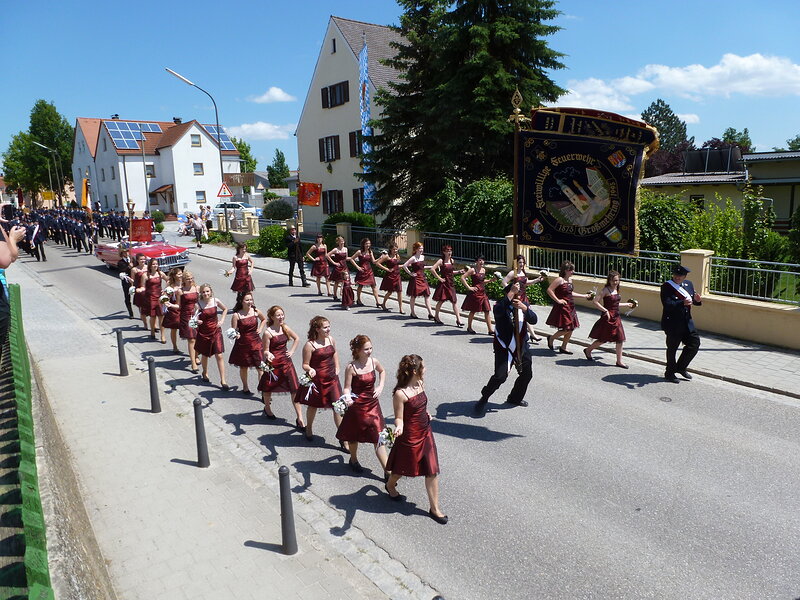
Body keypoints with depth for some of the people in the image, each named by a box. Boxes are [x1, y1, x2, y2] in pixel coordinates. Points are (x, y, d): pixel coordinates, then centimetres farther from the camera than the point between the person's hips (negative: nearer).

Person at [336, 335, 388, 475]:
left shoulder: (374, 361, -4)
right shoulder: (351, 367, -17)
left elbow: (382, 371, 18)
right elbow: (347, 388, -14)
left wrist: (380, 387, 6)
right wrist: (347, 398, -34)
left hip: (373, 404, 3)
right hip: (357, 405, -3)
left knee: (379, 437, 3)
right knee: (354, 436, 17)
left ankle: (387, 471, 7)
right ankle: (354, 460, 45)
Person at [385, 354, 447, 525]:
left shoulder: (420, 384, -3)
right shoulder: (400, 393, -25)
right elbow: (399, 418, -19)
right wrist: (399, 428, -37)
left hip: (426, 432, 6)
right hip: (410, 436, -6)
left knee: (432, 471, 8)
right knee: (403, 468, 18)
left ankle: (434, 508, 20)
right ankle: (390, 485, 51)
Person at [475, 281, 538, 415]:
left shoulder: (524, 304, 2)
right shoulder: (501, 304, -12)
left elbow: (534, 320, -14)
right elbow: (498, 311, -38)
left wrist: (524, 308, -32)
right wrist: (511, 293, -40)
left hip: (522, 346, 6)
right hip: (504, 347, -6)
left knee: (527, 373, 15)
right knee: (500, 376, -16)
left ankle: (515, 398, 39)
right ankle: (484, 399, 6)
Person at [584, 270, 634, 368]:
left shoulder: (616, 290, 11)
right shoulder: (606, 290, -13)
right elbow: (595, 301, -20)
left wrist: (626, 304, 30)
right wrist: (606, 311, -23)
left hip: (616, 317, 7)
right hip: (608, 317, -7)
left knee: (620, 339, 4)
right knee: (602, 339, 2)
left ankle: (619, 361, 12)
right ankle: (588, 350, 27)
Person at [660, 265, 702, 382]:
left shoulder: (689, 284, 7)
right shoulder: (666, 286, -13)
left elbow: (693, 301, 15)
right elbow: (667, 304, -24)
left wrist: (697, 300, -9)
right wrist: (682, 303, -35)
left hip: (687, 323, 6)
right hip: (672, 323, -6)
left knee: (695, 343, 7)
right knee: (672, 348, 4)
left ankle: (681, 367, 26)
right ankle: (670, 373, 20)